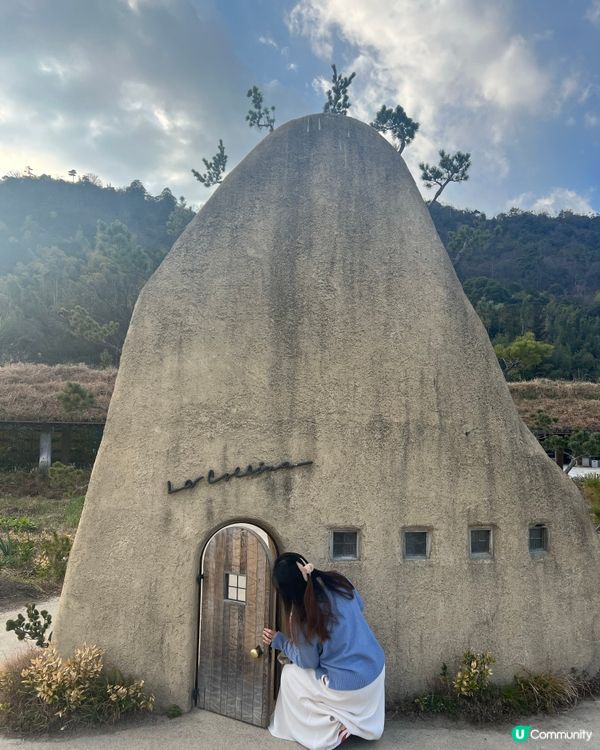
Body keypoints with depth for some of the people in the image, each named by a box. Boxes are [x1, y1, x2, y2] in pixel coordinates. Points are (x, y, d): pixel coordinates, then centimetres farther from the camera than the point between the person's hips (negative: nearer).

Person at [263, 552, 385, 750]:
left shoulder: (303, 616, -23)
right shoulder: (338, 580, -10)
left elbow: (308, 662, -6)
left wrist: (278, 641, 3)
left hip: (349, 687, -5)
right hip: (377, 669, 6)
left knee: (289, 674, 16)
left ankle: (333, 730, 17)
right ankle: (354, 721, 27)